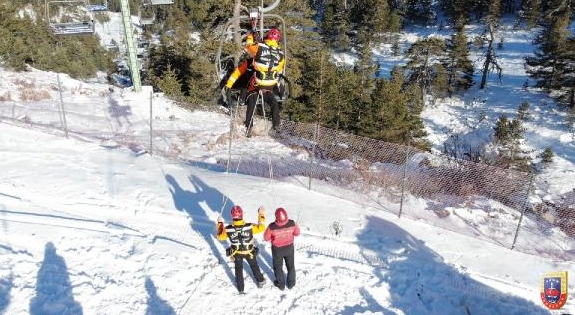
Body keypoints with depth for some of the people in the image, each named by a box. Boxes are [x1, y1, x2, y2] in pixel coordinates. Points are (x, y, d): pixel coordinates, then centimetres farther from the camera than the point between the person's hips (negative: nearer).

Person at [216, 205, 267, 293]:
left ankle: (240, 288, 43)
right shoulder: (249, 227, -35)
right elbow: (261, 227, -18)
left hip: (236, 253, 1)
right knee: (254, 266, 27)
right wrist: (261, 214, -8)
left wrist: (219, 223, 3)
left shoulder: (228, 229, -30)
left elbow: (220, 236, -9)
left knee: (238, 269, 26)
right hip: (249, 252, -1)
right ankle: (260, 281, 49)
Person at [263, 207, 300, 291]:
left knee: (278, 267, 24)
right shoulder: (292, 223, -26)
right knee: (290, 266, 26)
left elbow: (266, 238, -14)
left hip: (277, 250, -2)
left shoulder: (272, 226, -31)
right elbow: (297, 233, -6)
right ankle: (291, 283, 44)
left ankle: (281, 284, 42)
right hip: (289, 248, 2)